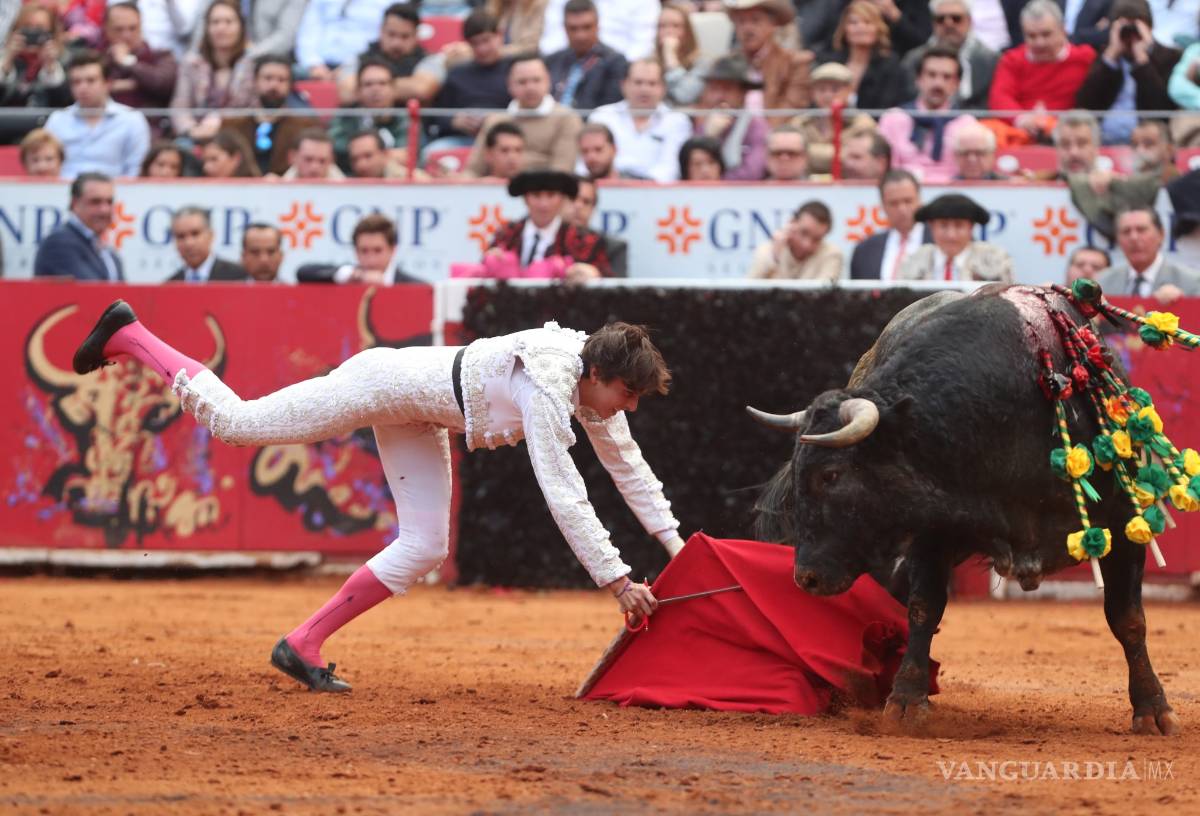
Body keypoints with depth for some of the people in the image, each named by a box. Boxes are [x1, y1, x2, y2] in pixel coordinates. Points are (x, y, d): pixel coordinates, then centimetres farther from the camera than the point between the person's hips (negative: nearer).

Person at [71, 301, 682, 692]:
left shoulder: (594, 385, -6)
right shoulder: (547, 389, -31)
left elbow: (627, 465, 7)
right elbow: (564, 497, -35)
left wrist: (676, 543, 2)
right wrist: (616, 580, -34)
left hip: (415, 417, 9)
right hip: (388, 383, -9)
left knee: (423, 548, 1)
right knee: (235, 421, -2)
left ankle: (304, 647, 6)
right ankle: (127, 335, 15)